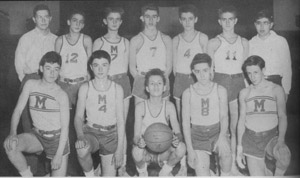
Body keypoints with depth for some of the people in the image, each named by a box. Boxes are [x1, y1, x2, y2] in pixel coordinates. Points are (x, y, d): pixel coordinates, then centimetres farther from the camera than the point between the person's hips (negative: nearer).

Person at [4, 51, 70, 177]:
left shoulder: (61, 95, -14)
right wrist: (12, 133, -22)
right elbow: (18, 110, -5)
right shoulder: (31, 85, -4)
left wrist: (59, 155, -16)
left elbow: (65, 127, -12)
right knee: (10, 145, -25)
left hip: (58, 139, -2)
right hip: (37, 136, 3)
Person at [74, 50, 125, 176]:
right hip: (90, 132, -1)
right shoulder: (85, 88, 1)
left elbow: (120, 120, 0)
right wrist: (80, 135, -23)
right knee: (81, 149, -35)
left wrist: (120, 149, -6)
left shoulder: (117, 89, 1)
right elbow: (78, 116, -1)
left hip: (111, 134, 1)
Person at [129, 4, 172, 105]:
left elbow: (169, 66, 9)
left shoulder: (166, 40, 8)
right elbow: (132, 67, 4)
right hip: (142, 85, -1)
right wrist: (142, 80, -6)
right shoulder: (136, 40, 3)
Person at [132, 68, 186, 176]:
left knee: (181, 147, -29)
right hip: (145, 151, -1)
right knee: (136, 151, -36)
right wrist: (138, 142, -35)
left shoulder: (169, 106, -5)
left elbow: (178, 133, -9)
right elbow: (136, 136, -10)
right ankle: (142, 171, 3)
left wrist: (177, 139, -34)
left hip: (163, 151, 1)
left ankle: (165, 171, 3)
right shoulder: (140, 107, -8)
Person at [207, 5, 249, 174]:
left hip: (238, 83, 2)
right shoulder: (213, 43, 2)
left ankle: (233, 163, 16)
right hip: (219, 82, -2)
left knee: (236, 126, 4)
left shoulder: (244, 42, 9)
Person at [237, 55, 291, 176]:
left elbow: (282, 116, -5)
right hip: (251, 139, 2)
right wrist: (239, 147, 4)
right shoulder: (244, 93, 6)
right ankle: (267, 173, 30)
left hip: (272, 136, -2)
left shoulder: (276, 90, 0)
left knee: (283, 155, -34)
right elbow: (241, 120, 9)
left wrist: (281, 140, -22)